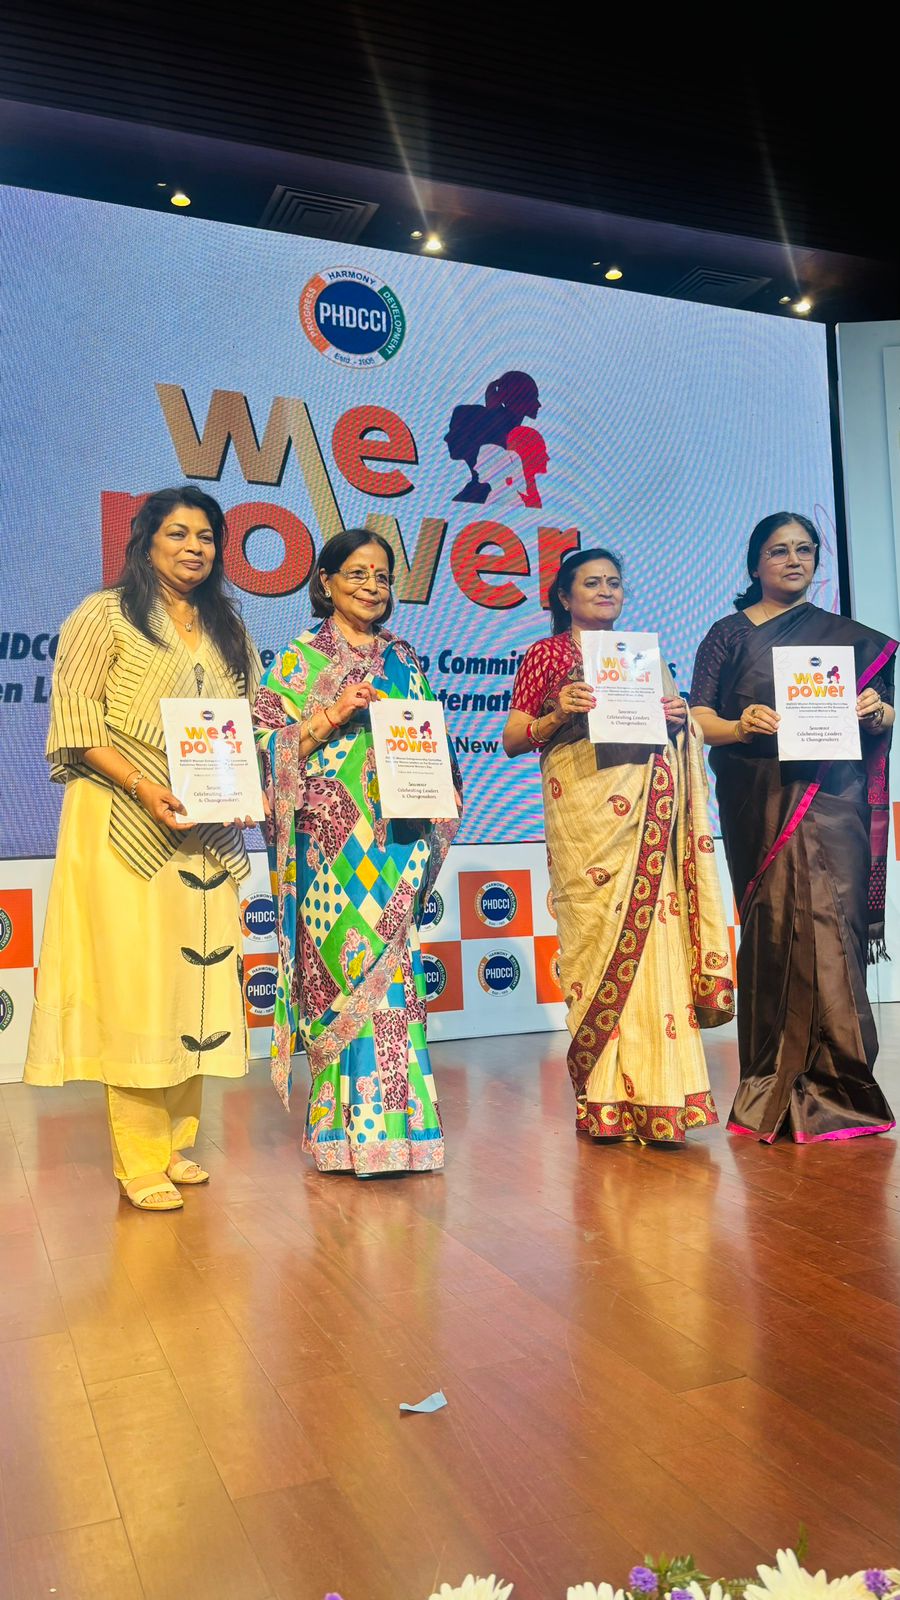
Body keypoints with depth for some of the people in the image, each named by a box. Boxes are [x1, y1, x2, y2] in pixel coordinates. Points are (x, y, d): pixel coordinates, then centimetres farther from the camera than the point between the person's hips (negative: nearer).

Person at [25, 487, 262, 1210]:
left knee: (199, 974, 5)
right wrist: (145, 787, -18)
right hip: (125, 825, -5)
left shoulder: (228, 627, 16)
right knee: (134, 979, -5)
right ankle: (139, 1161, 5)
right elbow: (75, 723, -6)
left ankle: (176, 1142, 18)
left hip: (208, 831, 5)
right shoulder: (105, 616, 0)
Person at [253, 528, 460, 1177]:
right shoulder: (300, 659, 5)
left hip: (396, 834, 4)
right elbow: (272, 744, -4)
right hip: (331, 837, -4)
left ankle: (390, 1123, 11)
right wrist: (334, 714, -14)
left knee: (390, 962, 2)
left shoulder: (405, 660, 17)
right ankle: (350, 1131, 4)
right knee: (345, 962, -6)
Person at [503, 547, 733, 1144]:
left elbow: (676, 728, 24)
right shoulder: (546, 655, 10)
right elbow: (513, 741, 6)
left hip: (648, 809, 3)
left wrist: (679, 716, 2)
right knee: (597, 934, -5)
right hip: (584, 809, -3)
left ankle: (658, 1092, 4)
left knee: (653, 934, -3)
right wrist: (558, 714, -11)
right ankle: (605, 1099, 4)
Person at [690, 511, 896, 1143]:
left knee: (829, 923, -8)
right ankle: (777, 1089, 6)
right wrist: (740, 726, -18)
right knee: (772, 929, -2)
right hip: (760, 802, -1)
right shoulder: (729, 634, 11)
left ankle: (833, 1083, -1)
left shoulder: (849, 635, 17)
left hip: (831, 800, 1)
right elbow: (698, 717, 2)